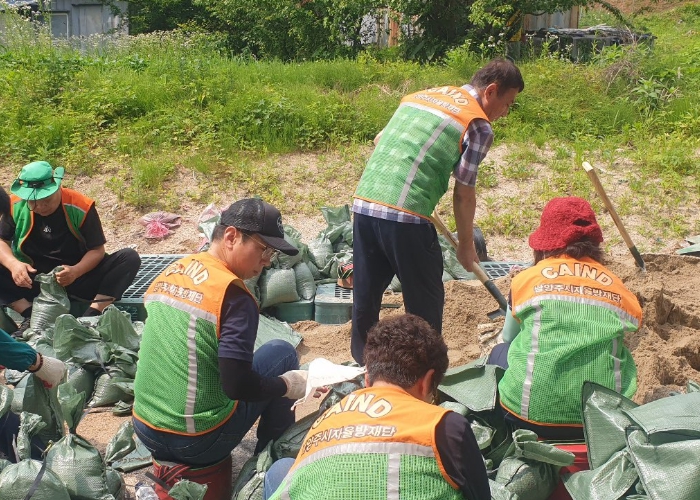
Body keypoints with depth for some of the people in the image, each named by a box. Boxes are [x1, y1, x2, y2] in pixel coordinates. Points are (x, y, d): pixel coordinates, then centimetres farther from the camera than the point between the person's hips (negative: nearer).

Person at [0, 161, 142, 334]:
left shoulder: (81, 207, -15)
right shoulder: (15, 206, -7)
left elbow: (97, 249, -11)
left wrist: (76, 271, -31)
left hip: (79, 277, -1)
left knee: (130, 258, -24)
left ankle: (91, 316, -33)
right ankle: (32, 317, -28)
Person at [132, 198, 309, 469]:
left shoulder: (168, 273, 5)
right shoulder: (233, 293, -18)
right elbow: (237, 385, -22)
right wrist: (288, 385, -5)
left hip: (145, 433, 7)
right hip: (196, 445, -7)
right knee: (282, 352, 7)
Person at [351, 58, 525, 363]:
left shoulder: (421, 95, 20)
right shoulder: (479, 126, 0)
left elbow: (379, 141, 27)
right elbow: (463, 194, 1)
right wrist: (466, 245, 13)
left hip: (363, 203, 7)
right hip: (406, 216, -7)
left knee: (366, 293, 18)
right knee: (425, 300, 11)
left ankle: (361, 363, 32)